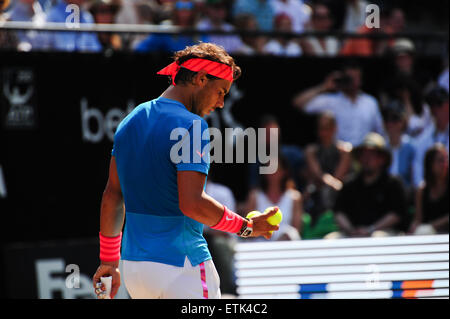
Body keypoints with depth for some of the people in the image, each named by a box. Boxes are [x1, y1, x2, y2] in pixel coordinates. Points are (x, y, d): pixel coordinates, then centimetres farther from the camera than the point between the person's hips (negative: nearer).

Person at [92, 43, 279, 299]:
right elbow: (191, 204, -22)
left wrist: (109, 261, 24)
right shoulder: (191, 126, -13)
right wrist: (246, 227, -10)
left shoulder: (130, 121, 12)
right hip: (180, 265, -8)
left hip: (132, 266, 8)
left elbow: (112, 195, 17)